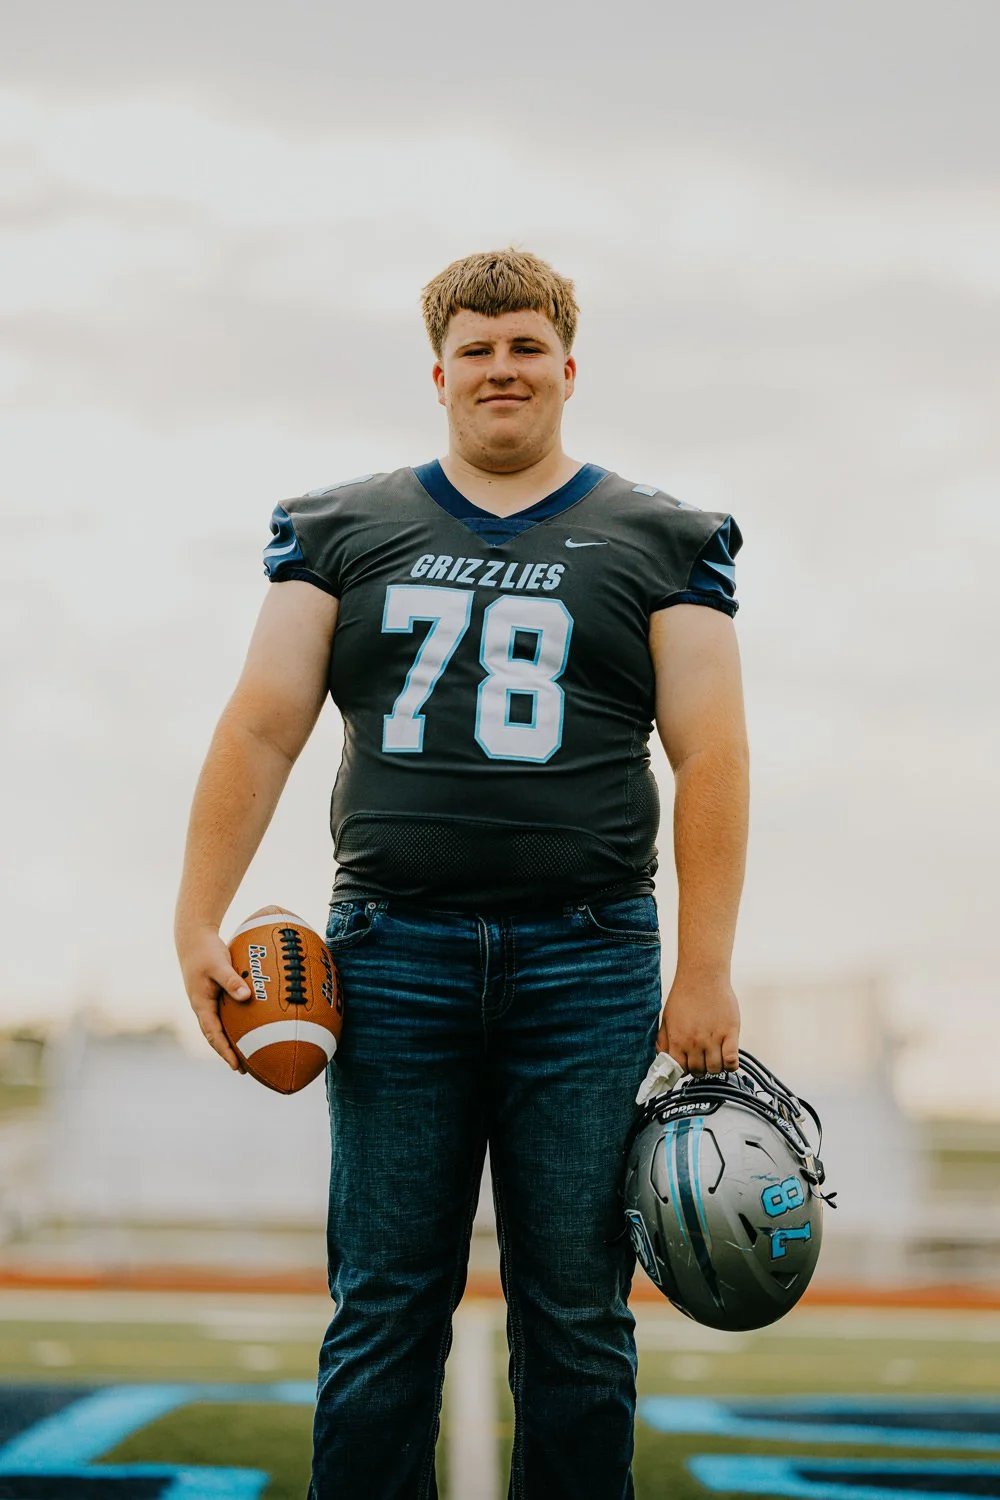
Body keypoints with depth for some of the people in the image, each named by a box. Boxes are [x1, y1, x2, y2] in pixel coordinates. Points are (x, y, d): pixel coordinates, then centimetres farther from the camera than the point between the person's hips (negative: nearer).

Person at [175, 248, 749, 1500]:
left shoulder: (662, 542, 10)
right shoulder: (342, 531, 13)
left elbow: (710, 755, 3)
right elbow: (260, 729, 7)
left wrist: (705, 972, -6)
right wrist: (197, 921, -3)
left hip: (588, 964, 0)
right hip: (393, 959, 1)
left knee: (577, 1315, 3)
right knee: (382, 1312, 3)